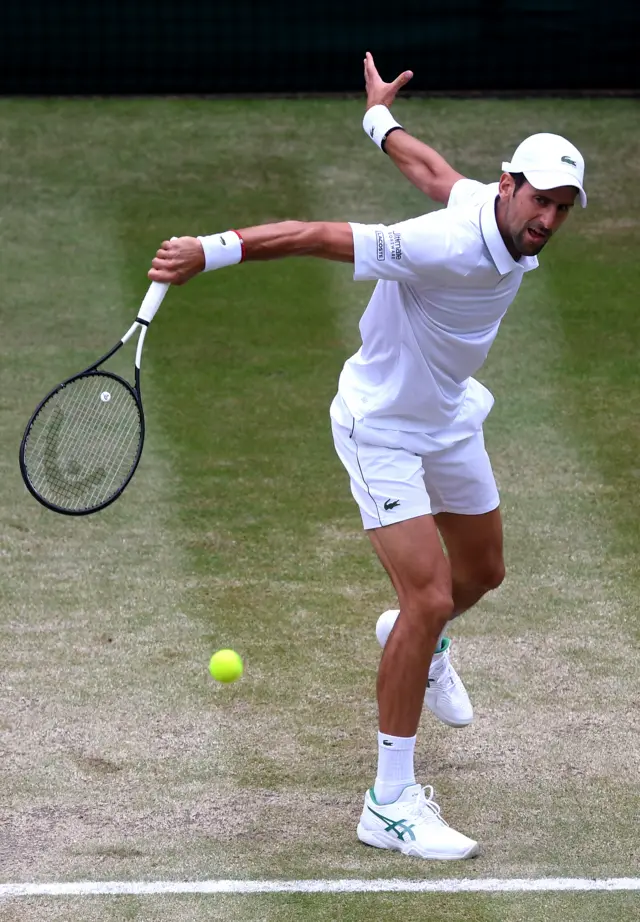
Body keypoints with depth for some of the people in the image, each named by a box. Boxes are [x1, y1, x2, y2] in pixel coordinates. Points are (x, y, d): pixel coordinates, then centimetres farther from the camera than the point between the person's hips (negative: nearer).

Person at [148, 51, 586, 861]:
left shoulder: (511, 224, -10)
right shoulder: (446, 245, -36)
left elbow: (431, 170, 9)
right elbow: (317, 236, -35)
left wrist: (380, 118, 27)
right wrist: (214, 250, -38)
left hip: (450, 417, 9)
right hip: (382, 429, -9)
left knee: (481, 575, 25)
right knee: (430, 599, -18)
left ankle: (415, 643, 62)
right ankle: (390, 804, -12)